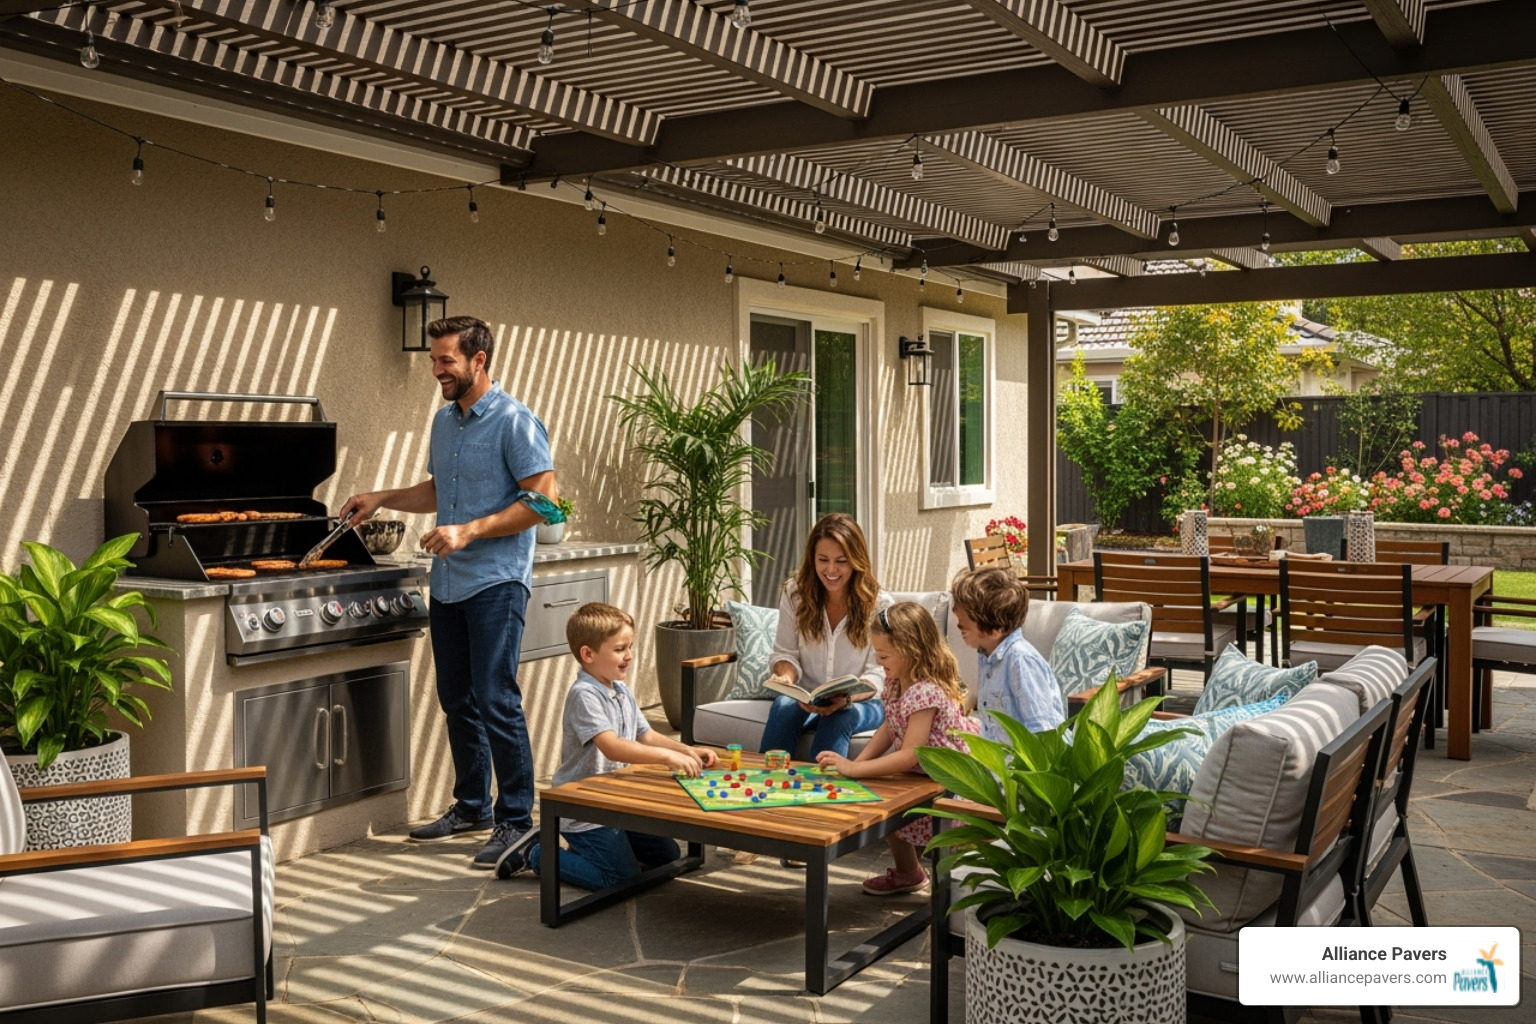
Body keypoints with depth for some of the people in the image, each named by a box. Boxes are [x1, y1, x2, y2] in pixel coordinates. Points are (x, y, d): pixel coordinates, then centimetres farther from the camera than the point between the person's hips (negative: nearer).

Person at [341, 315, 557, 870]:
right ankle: (471, 806, 27)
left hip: (495, 583, -8)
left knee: (497, 702, -8)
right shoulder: (444, 420, 14)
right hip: (447, 584, 8)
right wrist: (383, 499, 12)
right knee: (457, 701, 14)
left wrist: (469, 531, -20)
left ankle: (515, 819, 2)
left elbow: (543, 498, -16)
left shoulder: (514, 422, -11)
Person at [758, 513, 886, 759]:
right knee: (784, 705, -32)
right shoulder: (794, 594, -1)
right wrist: (786, 677, -21)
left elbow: (877, 674, -10)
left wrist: (847, 698, -31)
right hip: (806, 700, 2)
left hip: (861, 703, -2)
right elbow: (785, 654, 4)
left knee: (838, 718, -36)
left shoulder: (878, 603, -9)